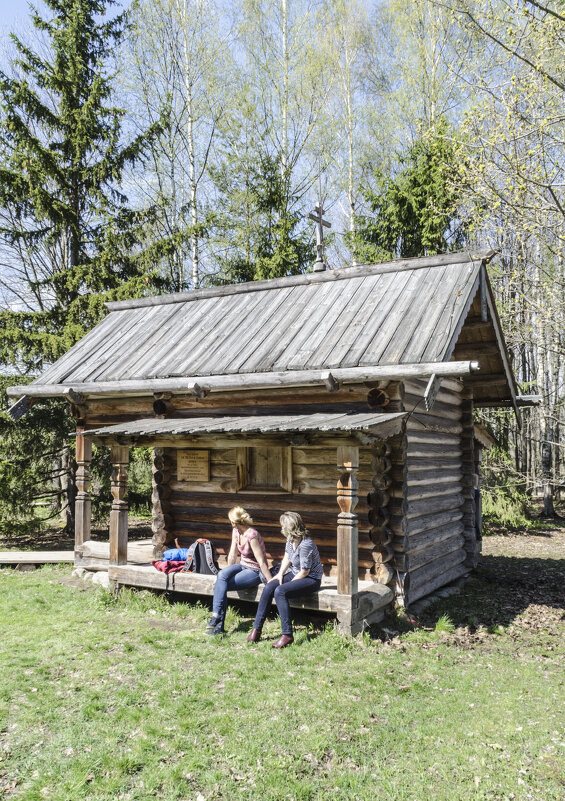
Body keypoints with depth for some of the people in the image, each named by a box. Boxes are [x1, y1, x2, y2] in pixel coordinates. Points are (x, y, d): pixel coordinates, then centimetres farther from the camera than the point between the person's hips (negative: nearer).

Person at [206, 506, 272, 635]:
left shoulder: (252, 535, -24)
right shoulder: (236, 531, 2)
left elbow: (261, 562, -25)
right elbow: (232, 554, 8)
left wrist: (271, 582, -24)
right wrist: (228, 574, 11)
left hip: (255, 571, -7)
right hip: (242, 566, 7)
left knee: (221, 585, -21)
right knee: (221, 575, -22)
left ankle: (218, 620, -14)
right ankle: (217, 617, -24)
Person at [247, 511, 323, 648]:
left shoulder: (306, 544, -27)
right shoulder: (291, 539, 0)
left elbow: (305, 571, -21)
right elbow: (287, 557, 15)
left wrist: (288, 584, -12)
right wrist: (280, 574, 1)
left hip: (311, 579, -8)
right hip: (294, 574, 8)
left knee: (280, 591, -29)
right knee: (268, 588, -12)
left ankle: (287, 635, -23)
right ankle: (257, 629, -8)